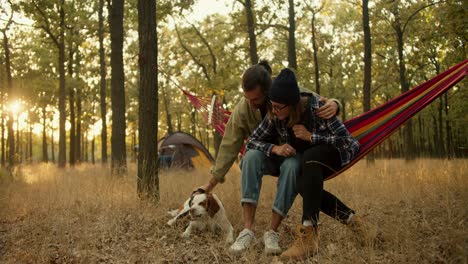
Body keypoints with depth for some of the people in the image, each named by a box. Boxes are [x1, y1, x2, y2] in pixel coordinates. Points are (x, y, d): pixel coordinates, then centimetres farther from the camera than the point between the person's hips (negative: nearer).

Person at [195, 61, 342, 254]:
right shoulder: (242, 110, -20)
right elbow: (229, 147, -14)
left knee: (291, 166, -37)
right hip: (266, 156, 1)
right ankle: (247, 230, -34)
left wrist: (333, 104, -43)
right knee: (251, 156, -35)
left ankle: (272, 232, -27)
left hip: (293, 154, -1)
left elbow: (321, 102, -16)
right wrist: (212, 183, -12)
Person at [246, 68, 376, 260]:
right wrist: (274, 148, -29)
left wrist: (311, 136, -33)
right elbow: (252, 142, -10)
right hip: (308, 163, 5)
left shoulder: (317, 108, -29)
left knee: (310, 157, -39)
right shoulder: (275, 116, -17)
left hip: (333, 155, -4)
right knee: (303, 184, -31)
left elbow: (349, 142, -28)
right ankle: (351, 220, -9)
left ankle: (309, 235, -47)